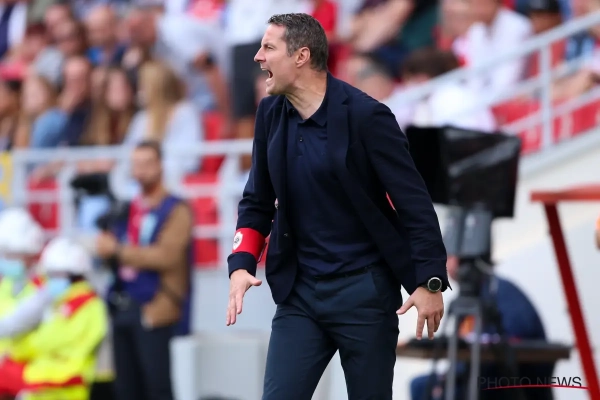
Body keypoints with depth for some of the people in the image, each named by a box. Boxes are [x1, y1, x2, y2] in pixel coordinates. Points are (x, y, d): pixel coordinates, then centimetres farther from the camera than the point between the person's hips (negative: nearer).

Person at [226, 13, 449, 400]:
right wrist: (242, 264, -4)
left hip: (365, 290, -5)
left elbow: (414, 202, -12)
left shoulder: (365, 115, -14)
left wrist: (430, 282, -15)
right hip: (299, 292, 5)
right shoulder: (271, 113, 4)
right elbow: (257, 201, 12)